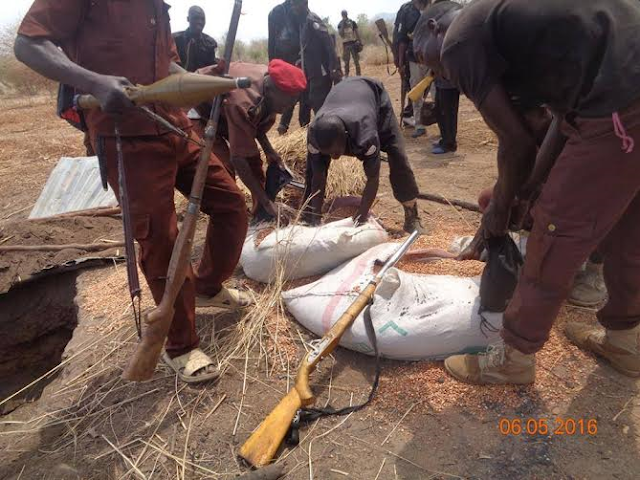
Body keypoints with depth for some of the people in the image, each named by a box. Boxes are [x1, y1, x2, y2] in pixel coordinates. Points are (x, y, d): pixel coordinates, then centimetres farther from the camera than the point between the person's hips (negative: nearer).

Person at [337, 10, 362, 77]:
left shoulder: (352, 22, 4)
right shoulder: (340, 24, 6)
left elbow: (357, 33, 5)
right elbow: (341, 34, -6)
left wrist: (360, 42, -1)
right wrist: (343, 26, -14)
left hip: (353, 43, -1)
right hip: (345, 44, 1)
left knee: (356, 61, -2)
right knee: (346, 62, 4)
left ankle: (358, 76, 1)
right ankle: (346, 76, 11)